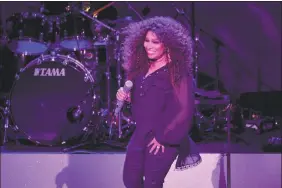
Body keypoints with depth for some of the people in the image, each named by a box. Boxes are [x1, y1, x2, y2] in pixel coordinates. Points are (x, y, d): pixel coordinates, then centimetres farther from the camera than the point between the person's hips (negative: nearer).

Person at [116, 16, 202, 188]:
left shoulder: (178, 72, -13)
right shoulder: (141, 67, 8)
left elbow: (184, 109, -18)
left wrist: (164, 137, -17)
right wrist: (125, 95, -1)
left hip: (164, 139, -7)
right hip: (140, 134, 7)